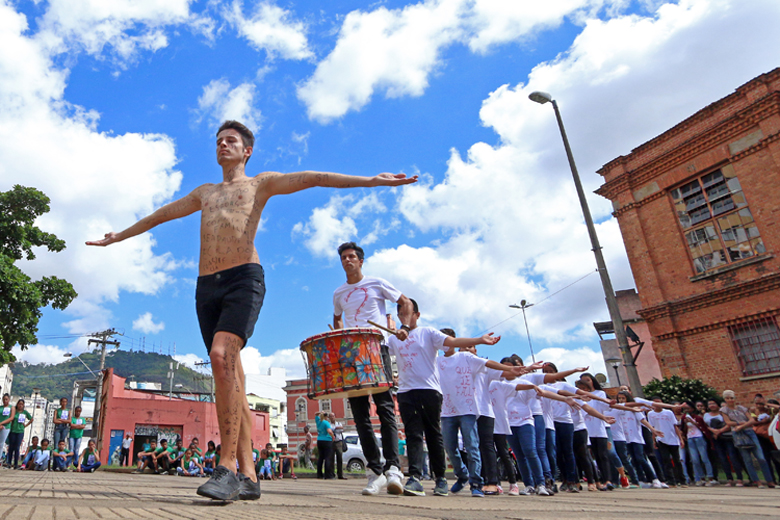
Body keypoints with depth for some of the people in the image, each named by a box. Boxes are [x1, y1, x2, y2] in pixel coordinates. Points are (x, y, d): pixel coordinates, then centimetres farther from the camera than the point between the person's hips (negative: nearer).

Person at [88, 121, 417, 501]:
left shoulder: (261, 183, 15)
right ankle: (248, 477, 2)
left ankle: (228, 467, -21)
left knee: (221, 356, -27)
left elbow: (313, 178, 3)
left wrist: (371, 180, -6)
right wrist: (119, 236, 49)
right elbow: (160, 215, 41)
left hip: (244, 280, -5)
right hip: (206, 286, 5)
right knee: (231, 378, 0)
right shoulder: (203, 193, 30)